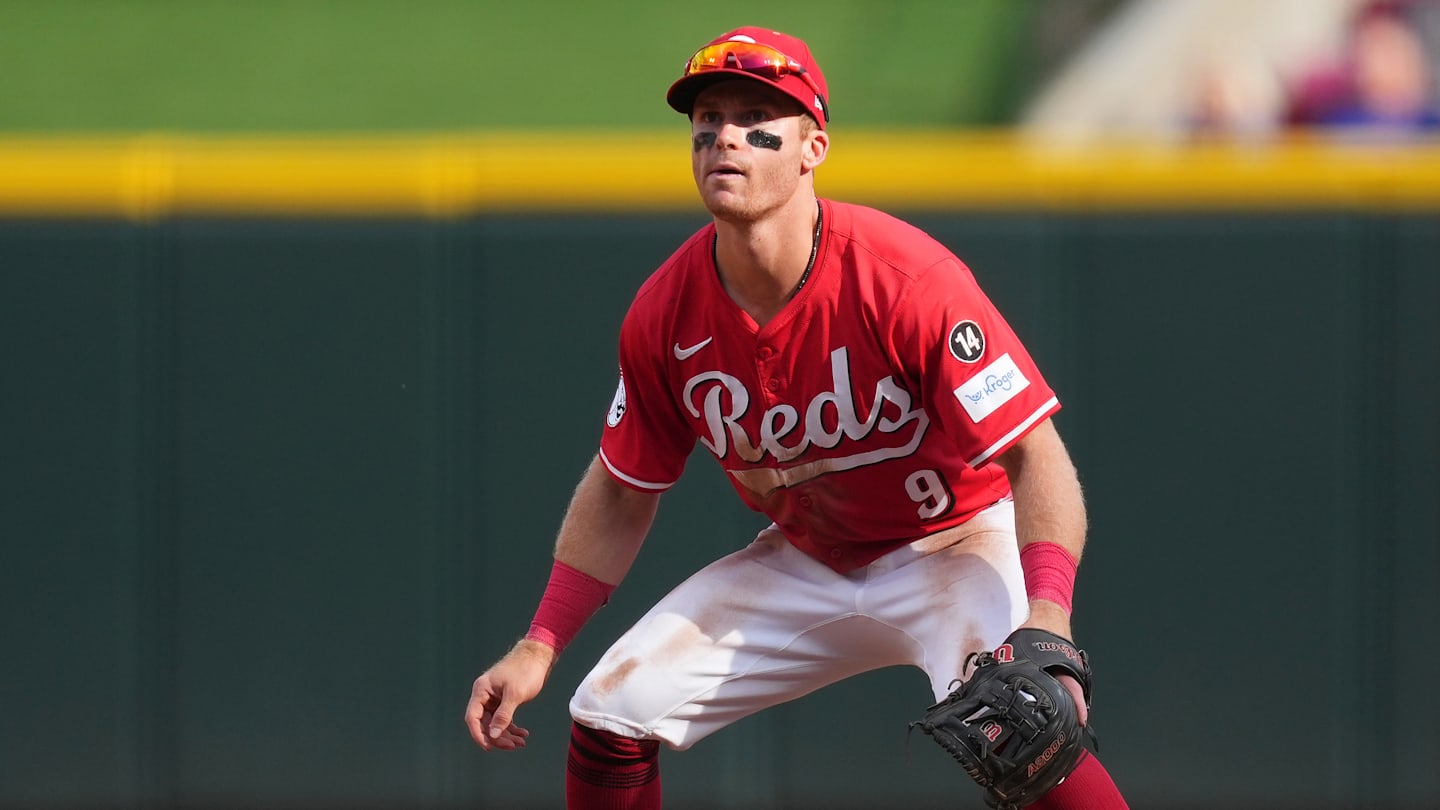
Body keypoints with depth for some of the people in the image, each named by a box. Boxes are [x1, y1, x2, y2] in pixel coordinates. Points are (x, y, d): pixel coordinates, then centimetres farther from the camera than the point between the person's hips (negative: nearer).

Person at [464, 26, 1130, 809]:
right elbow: (621, 491, 5)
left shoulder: (907, 278, -28)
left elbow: (1035, 455, -30)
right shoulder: (664, 312, -12)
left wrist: (1046, 624, -46)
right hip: (802, 563, 6)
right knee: (610, 712, -2)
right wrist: (537, 648, -3)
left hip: (954, 546, -6)